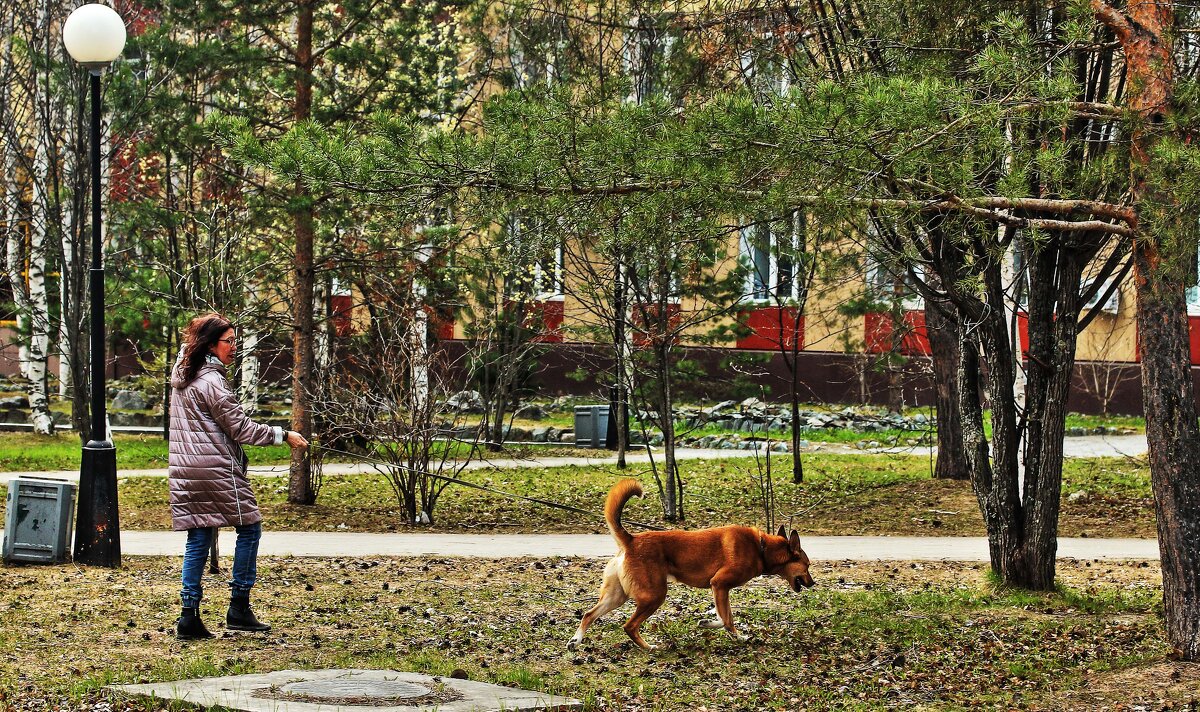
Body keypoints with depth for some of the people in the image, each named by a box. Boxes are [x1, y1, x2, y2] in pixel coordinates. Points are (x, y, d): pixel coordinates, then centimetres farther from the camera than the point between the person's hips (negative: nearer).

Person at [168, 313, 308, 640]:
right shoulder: (212, 382, -14)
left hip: (184, 472, 8)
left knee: (198, 539, 8)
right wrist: (283, 435, -5)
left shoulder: (181, 374, 9)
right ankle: (239, 608, 4)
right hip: (215, 469, -8)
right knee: (249, 528, 5)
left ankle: (189, 615, 2)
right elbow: (241, 428, -12)